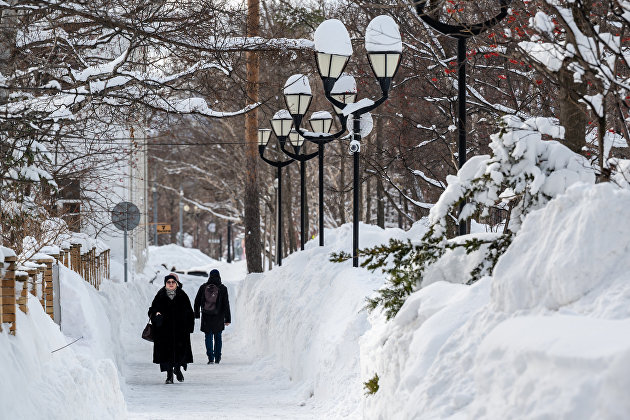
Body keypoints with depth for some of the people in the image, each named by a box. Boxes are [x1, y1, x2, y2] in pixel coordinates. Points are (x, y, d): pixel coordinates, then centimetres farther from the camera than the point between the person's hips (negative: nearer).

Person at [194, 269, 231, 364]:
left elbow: (197, 302, 5)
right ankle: (217, 358, 17)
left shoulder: (203, 287, -1)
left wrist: (196, 314, 18)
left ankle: (211, 358, -4)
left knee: (208, 337, 5)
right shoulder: (222, 288, -6)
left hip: (206, 317, 0)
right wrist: (227, 319, -2)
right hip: (218, 317, 0)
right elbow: (226, 304, -6)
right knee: (218, 337, 14)